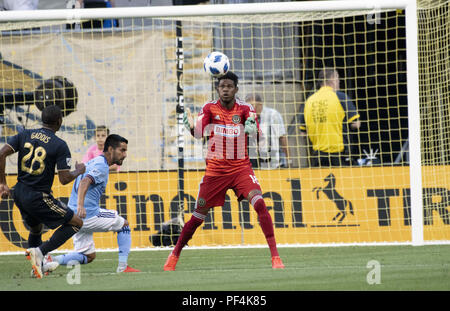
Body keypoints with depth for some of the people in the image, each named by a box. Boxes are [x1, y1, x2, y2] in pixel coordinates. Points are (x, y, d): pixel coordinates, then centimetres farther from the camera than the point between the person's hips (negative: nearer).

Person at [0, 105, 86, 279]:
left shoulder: (24, 135, 4)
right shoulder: (60, 145, -10)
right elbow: (64, 179, -14)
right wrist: (78, 171, 8)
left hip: (19, 194, 7)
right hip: (39, 197, -7)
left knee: (35, 228, 30)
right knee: (76, 223, 4)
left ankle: (38, 265, 33)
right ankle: (41, 251, -10)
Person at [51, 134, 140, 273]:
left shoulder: (92, 162, 19)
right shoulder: (101, 166, -12)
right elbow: (85, 182, -28)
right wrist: (80, 205, -41)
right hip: (89, 215, -9)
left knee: (89, 256, 15)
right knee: (124, 224, 13)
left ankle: (52, 260, -7)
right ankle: (122, 267, 6)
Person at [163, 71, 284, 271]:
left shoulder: (244, 108, -3)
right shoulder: (210, 108, -1)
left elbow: (254, 131, -19)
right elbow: (199, 133, -15)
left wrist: (252, 127, -44)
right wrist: (191, 126, -38)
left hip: (241, 168, -1)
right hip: (215, 170, 1)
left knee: (259, 203, -21)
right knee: (198, 215, 5)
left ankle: (275, 255, -18)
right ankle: (174, 255, 23)